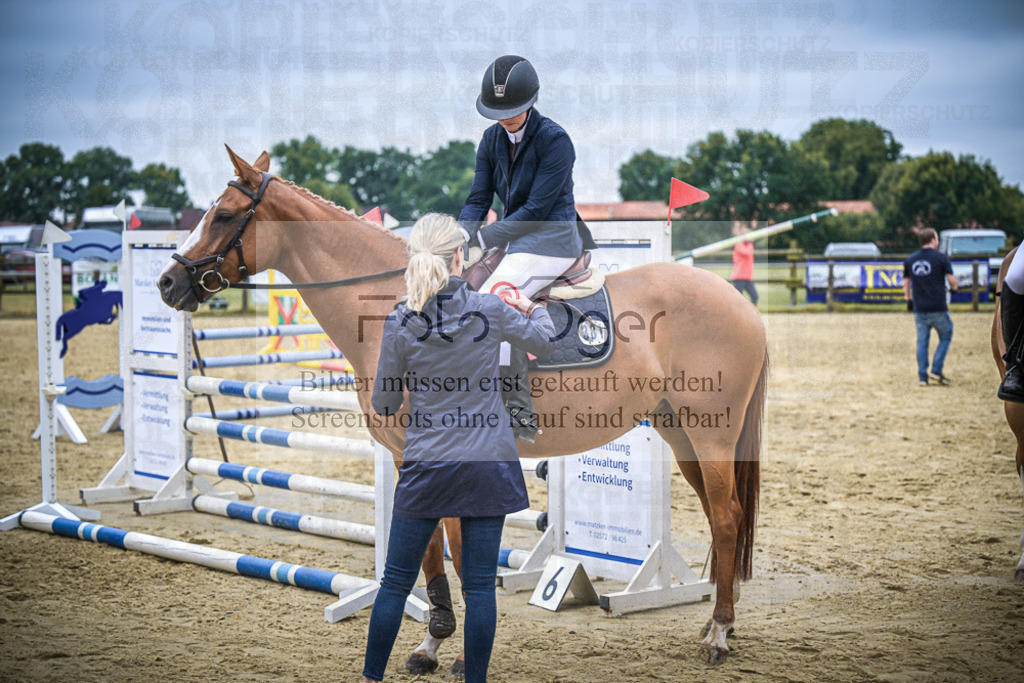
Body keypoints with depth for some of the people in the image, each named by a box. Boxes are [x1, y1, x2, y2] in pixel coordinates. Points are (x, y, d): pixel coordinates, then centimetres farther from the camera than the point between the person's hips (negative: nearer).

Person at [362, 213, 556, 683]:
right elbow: (545, 341, 12)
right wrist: (532, 309, 32)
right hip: (488, 465, 0)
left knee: (396, 581, 11)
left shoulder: (400, 323, -9)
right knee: (480, 584, 7)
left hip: (426, 467, 0)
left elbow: (384, 405, 0)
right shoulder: (490, 311, -8)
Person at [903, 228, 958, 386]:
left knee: (922, 341, 9)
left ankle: (922, 376, 7)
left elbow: (906, 282, 13)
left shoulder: (910, 259, 8)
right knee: (946, 336, 12)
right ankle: (936, 370, 1)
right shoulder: (941, 258, -6)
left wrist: (908, 297, 28)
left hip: (919, 308, 4)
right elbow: (952, 280, -7)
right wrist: (954, 288, 14)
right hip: (938, 307, -4)